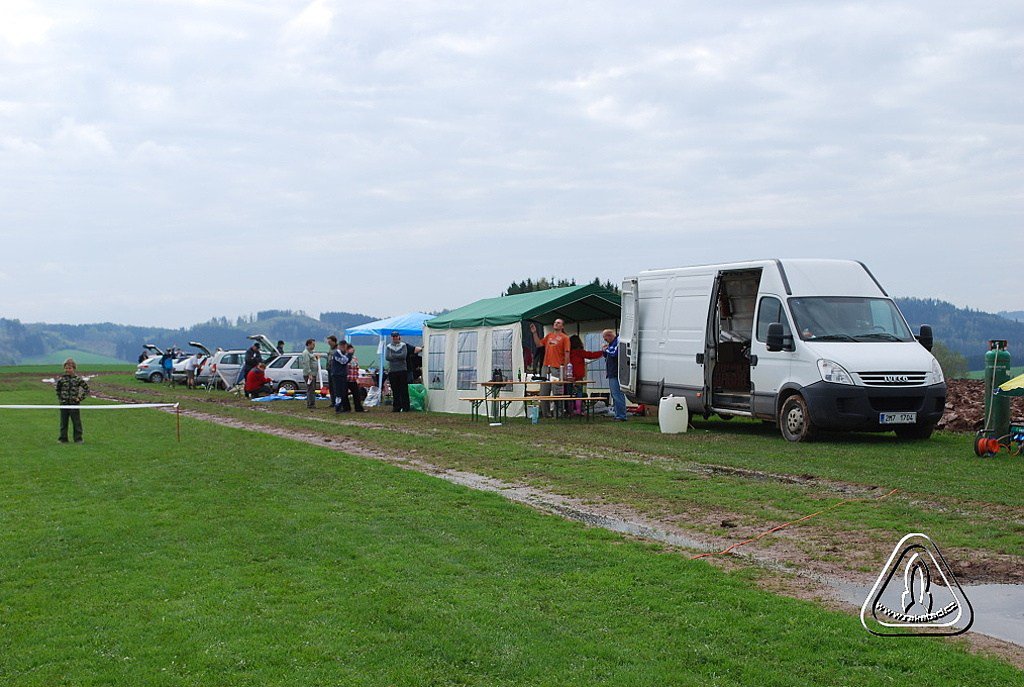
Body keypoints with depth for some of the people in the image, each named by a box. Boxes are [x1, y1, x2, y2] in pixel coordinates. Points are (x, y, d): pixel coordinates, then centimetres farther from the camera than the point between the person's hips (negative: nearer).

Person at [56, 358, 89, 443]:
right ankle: (63, 439, 18)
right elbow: (58, 390, 19)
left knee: (76, 422, 3)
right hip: (64, 404, 2)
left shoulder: (78, 379, -4)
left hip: (74, 404, -2)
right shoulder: (61, 379, 2)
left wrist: (80, 398, -3)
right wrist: (59, 398, 10)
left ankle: (78, 439, 11)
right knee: (63, 422, 9)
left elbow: (86, 389, 2)